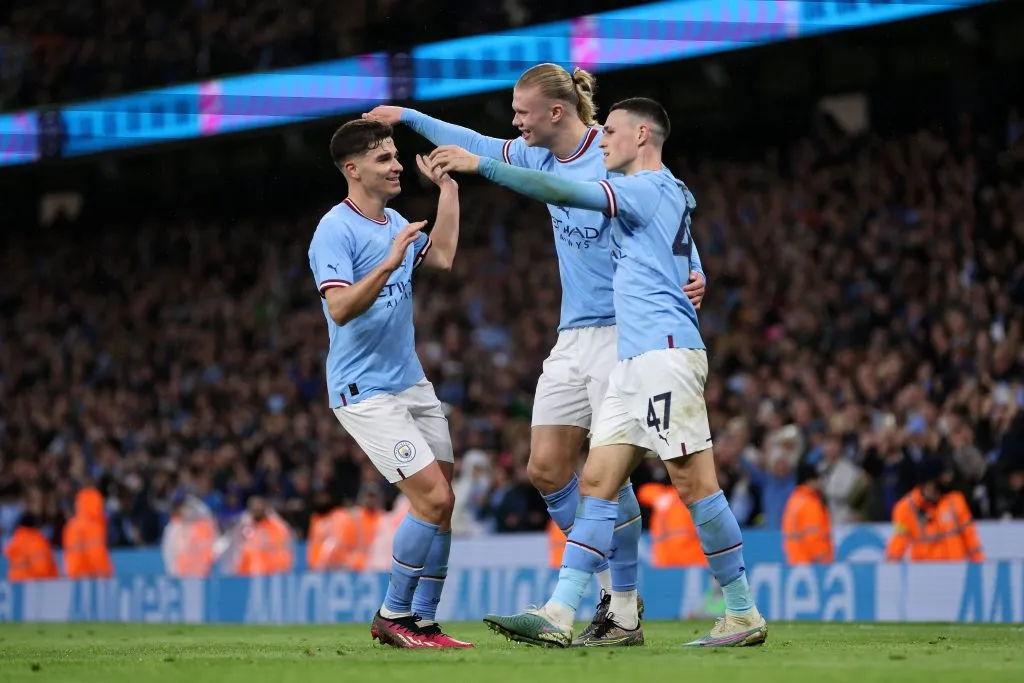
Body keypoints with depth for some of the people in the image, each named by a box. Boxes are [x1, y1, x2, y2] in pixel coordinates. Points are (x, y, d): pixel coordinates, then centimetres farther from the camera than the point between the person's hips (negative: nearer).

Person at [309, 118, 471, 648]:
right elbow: (340, 308, -25)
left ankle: (422, 622, 9)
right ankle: (393, 616, -2)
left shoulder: (393, 222, 13)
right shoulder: (336, 230, -15)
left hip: (412, 383, 9)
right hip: (365, 392, -9)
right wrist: (388, 264, -36)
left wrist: (447, 189, 17)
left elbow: (441, 258, 15)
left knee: (441, 504, 2)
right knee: (432, 498, -15)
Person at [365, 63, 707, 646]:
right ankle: (614, 591, 16)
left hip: (620, 331, -8)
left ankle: (626, 611, -1)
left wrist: (692, 273, -28)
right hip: (572, 336, 8)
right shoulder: (541, 156, 9)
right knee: (547, 470, 3)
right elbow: (481, 147, 25)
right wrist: (409, 117, 27)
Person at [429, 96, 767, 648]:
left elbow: (563, 192, -17)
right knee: (596, 483, 1)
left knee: (693, 481, -10)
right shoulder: (670, 193, 22)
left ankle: (744, 616, -5)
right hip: (634, 359, 10)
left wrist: (479, 165, -16)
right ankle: (558, 617, -6)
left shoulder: (648, 187, -7)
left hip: (664, 350, -10)